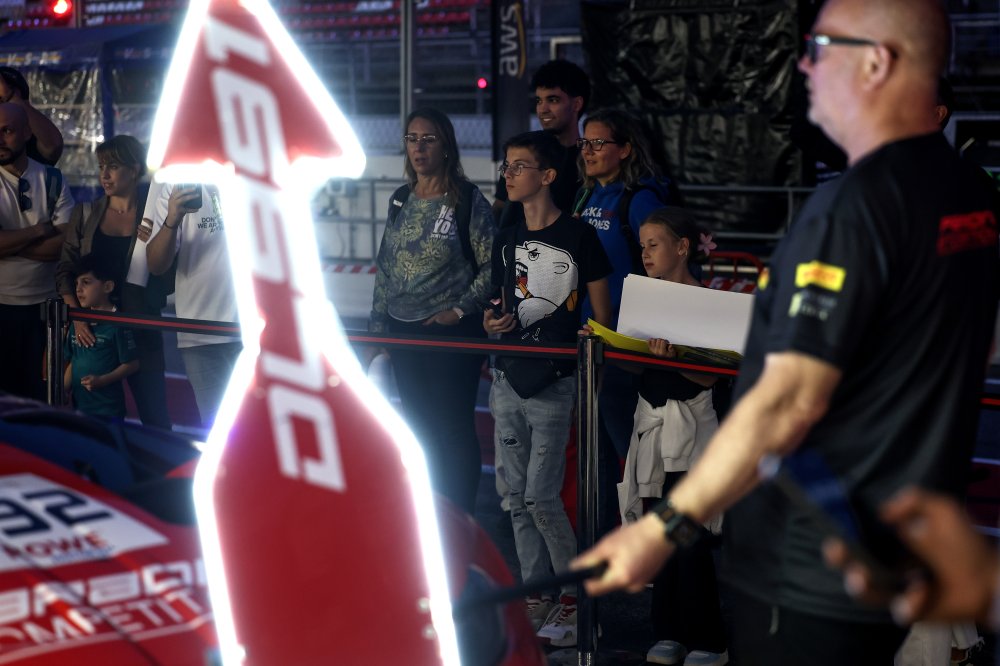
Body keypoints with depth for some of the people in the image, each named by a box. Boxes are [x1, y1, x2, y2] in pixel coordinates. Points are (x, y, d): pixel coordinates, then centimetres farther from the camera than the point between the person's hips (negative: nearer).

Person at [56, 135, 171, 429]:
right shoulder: (85, 214, 9)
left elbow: (166, 277, 6)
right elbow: (65, 270, 6)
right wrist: (77, 317, -8)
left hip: (140, 327, -2)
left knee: (154, 415, -3)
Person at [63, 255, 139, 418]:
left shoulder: (117, 323, -11)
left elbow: (131, 364, -11)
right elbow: (72, 361, 16)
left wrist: (102, 380, -19)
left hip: (108, 408, -7)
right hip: (79, 405, 7)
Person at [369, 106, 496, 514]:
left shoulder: (468, 200, -7)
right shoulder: (400, 202, 11)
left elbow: (492, 266, -8)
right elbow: (385, 269, 14)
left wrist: (459, 310, -13)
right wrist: (377, 328, 11)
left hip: (452, 332, -6)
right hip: (404, 332, 6)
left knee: (454, 430, -2)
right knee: (420, 430, 12)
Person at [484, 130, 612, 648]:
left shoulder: (579, 237, -6)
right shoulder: (507, 241, 12)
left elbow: (601, 315, -3)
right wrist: (494, 324, -1)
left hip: (555, 385, -6)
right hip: (508, 381, 6)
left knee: (541, 497, -9)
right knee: (518, 498, 8)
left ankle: (575, 595, 7)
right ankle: (534, 596, 17)